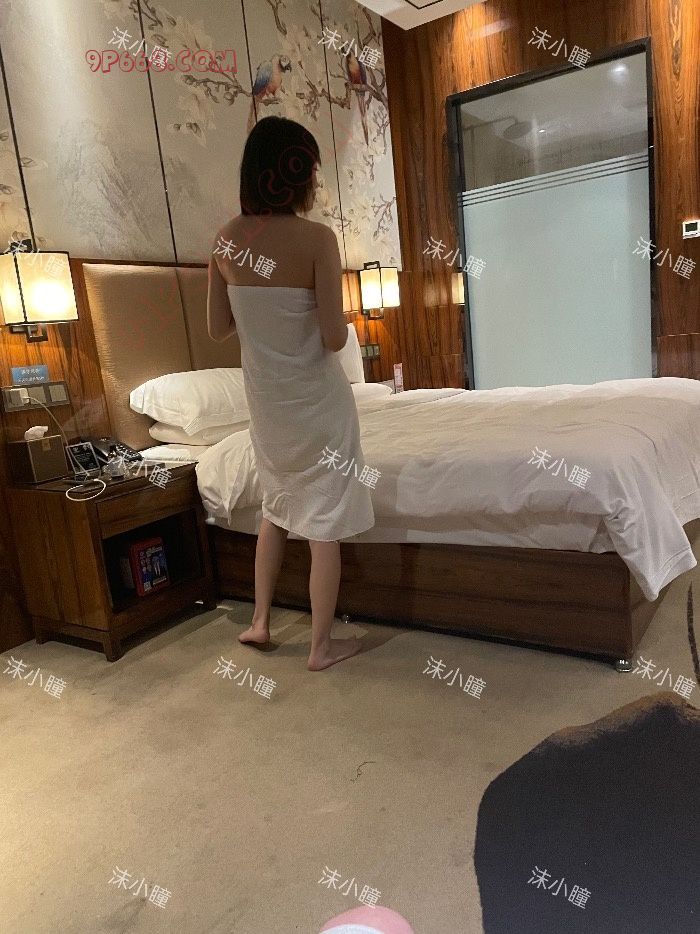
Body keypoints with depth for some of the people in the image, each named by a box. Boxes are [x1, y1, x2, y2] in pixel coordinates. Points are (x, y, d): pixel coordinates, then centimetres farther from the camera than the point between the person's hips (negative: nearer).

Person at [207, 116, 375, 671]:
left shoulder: (226, 240, 1)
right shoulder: (317, 238, -16)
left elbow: (218, 328, 6)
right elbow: (335, 338, -17)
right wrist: (330, 309, 3)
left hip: (264, 400, 6)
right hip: (315, 400, -6)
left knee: (276, 507, 25)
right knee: (324, 523, 7)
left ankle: (260, 621, 33)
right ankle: (322, 646, 19)